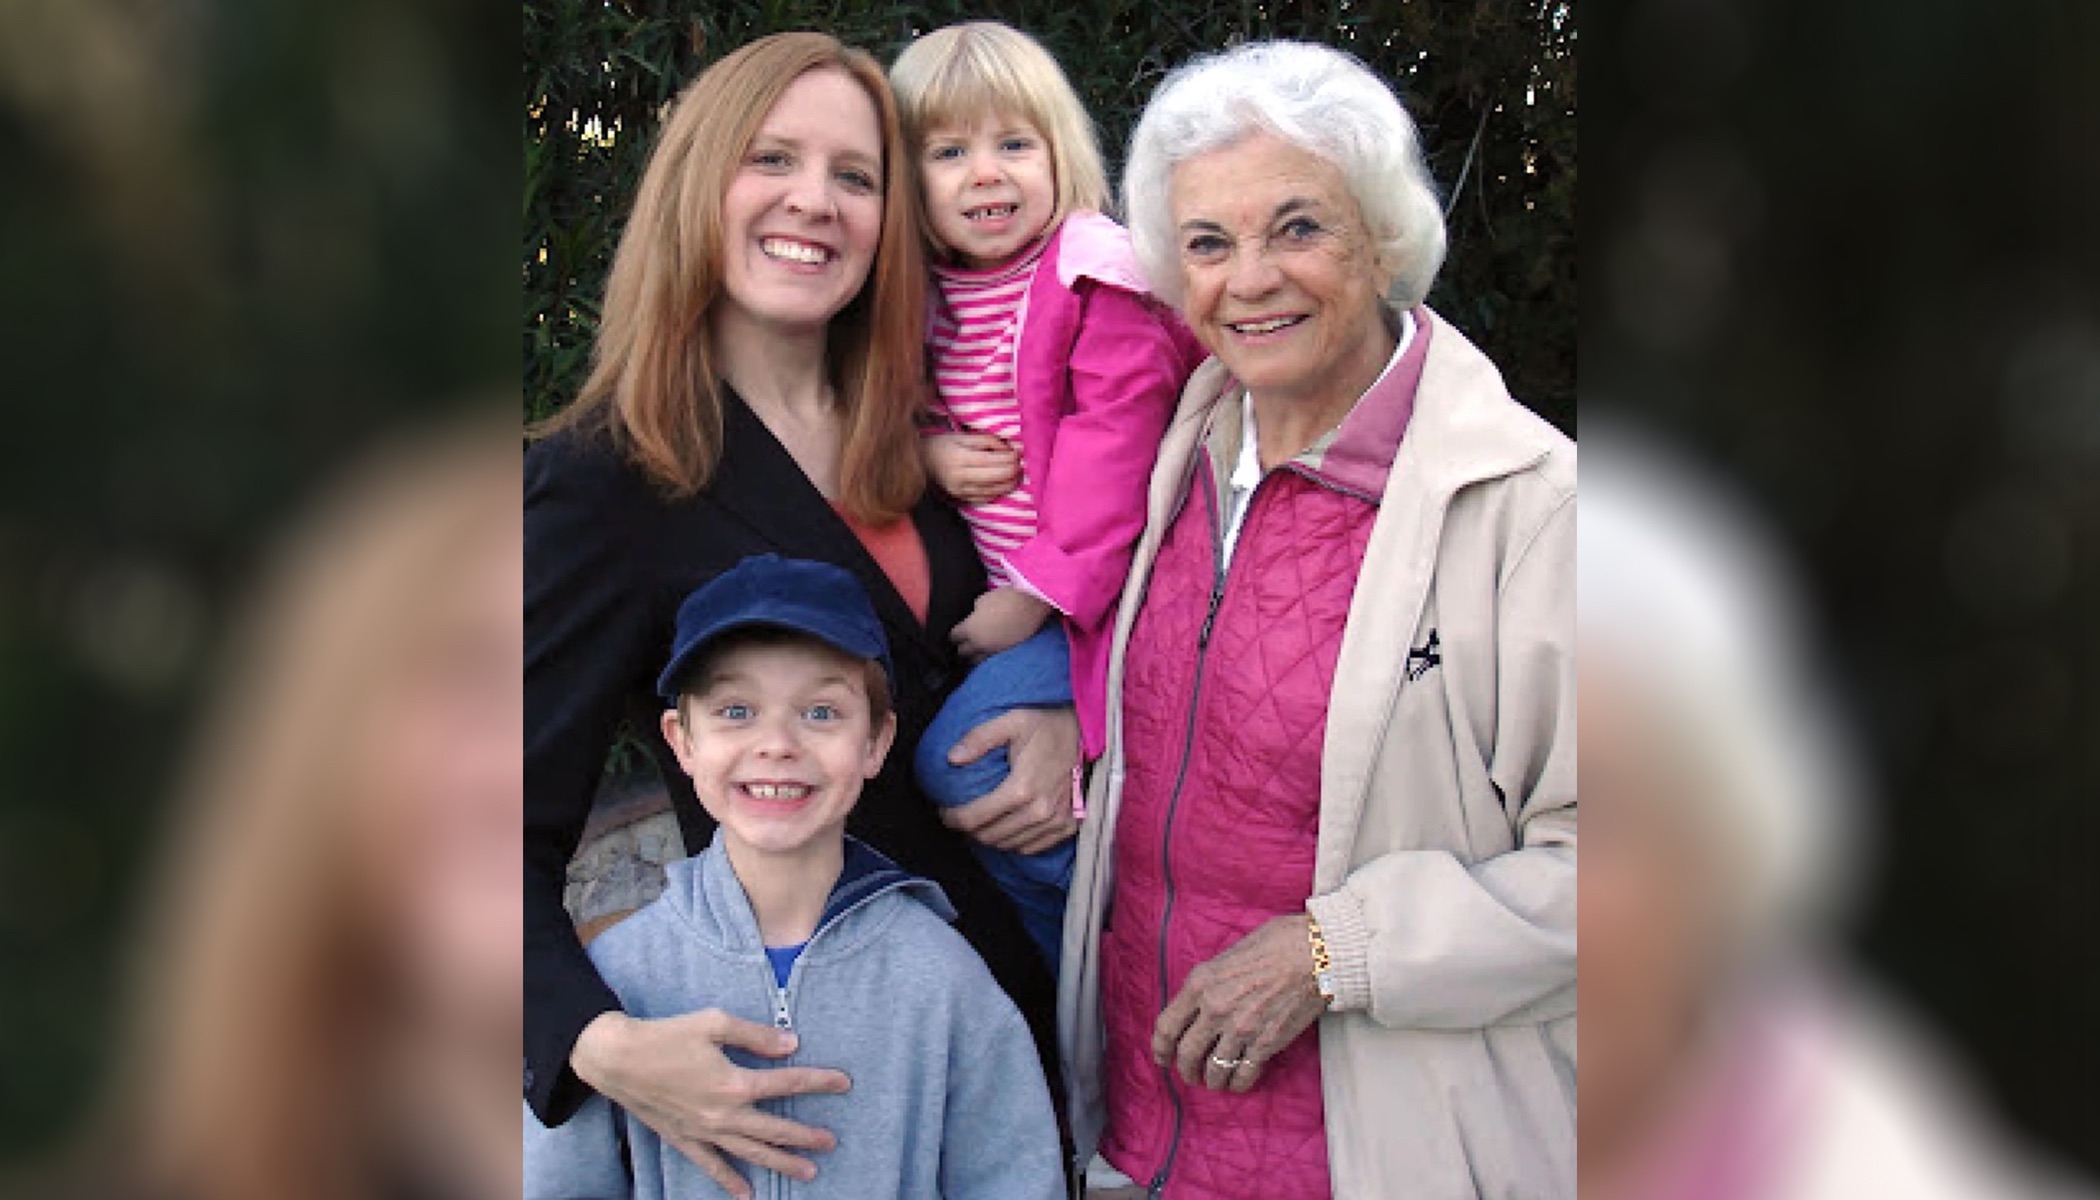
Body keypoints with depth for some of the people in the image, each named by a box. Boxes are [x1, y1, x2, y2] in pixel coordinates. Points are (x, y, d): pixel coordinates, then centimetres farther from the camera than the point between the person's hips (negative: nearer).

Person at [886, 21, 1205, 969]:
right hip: (992, 592, 8)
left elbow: (1114, 438, -18)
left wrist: (1039, 591, -19)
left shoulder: (1095, 279, -14)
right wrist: (930, 451, -4)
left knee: (960, 761, -16)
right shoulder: (929, 294, 7)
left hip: (1079, 596, -7)